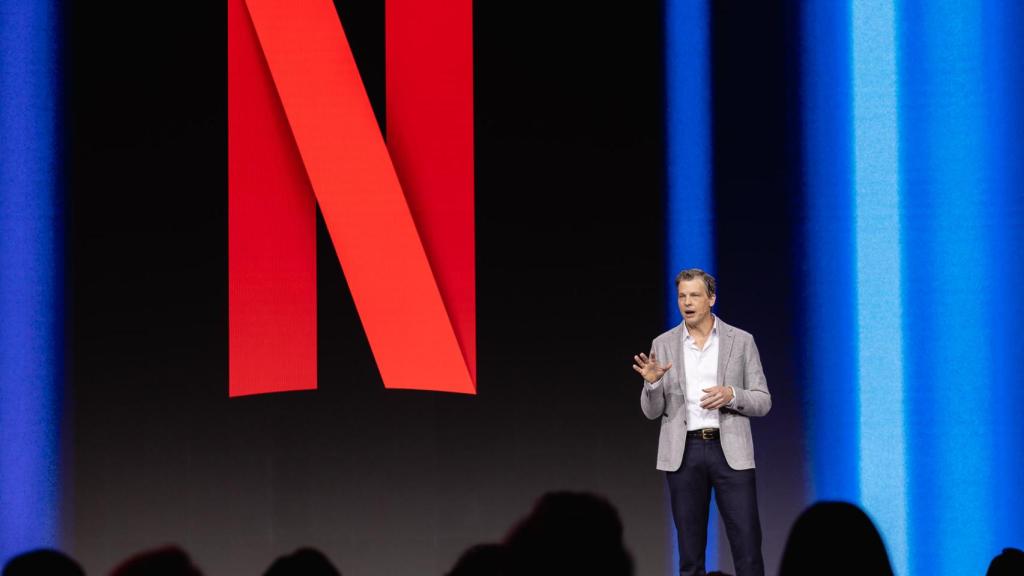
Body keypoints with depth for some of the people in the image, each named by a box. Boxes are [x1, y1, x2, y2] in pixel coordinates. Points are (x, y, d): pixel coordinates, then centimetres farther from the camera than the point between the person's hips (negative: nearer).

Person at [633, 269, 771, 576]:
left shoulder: (741, 341, 4)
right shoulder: (663, 344, 7)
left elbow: (762, 402, 5)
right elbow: (652, 411, 6)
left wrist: (731, 395, -15)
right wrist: (652, 382, -15)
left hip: (731, 451, -1)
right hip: (683, 453, 1)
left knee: (747, 545, -5)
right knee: (690, 549, 5)